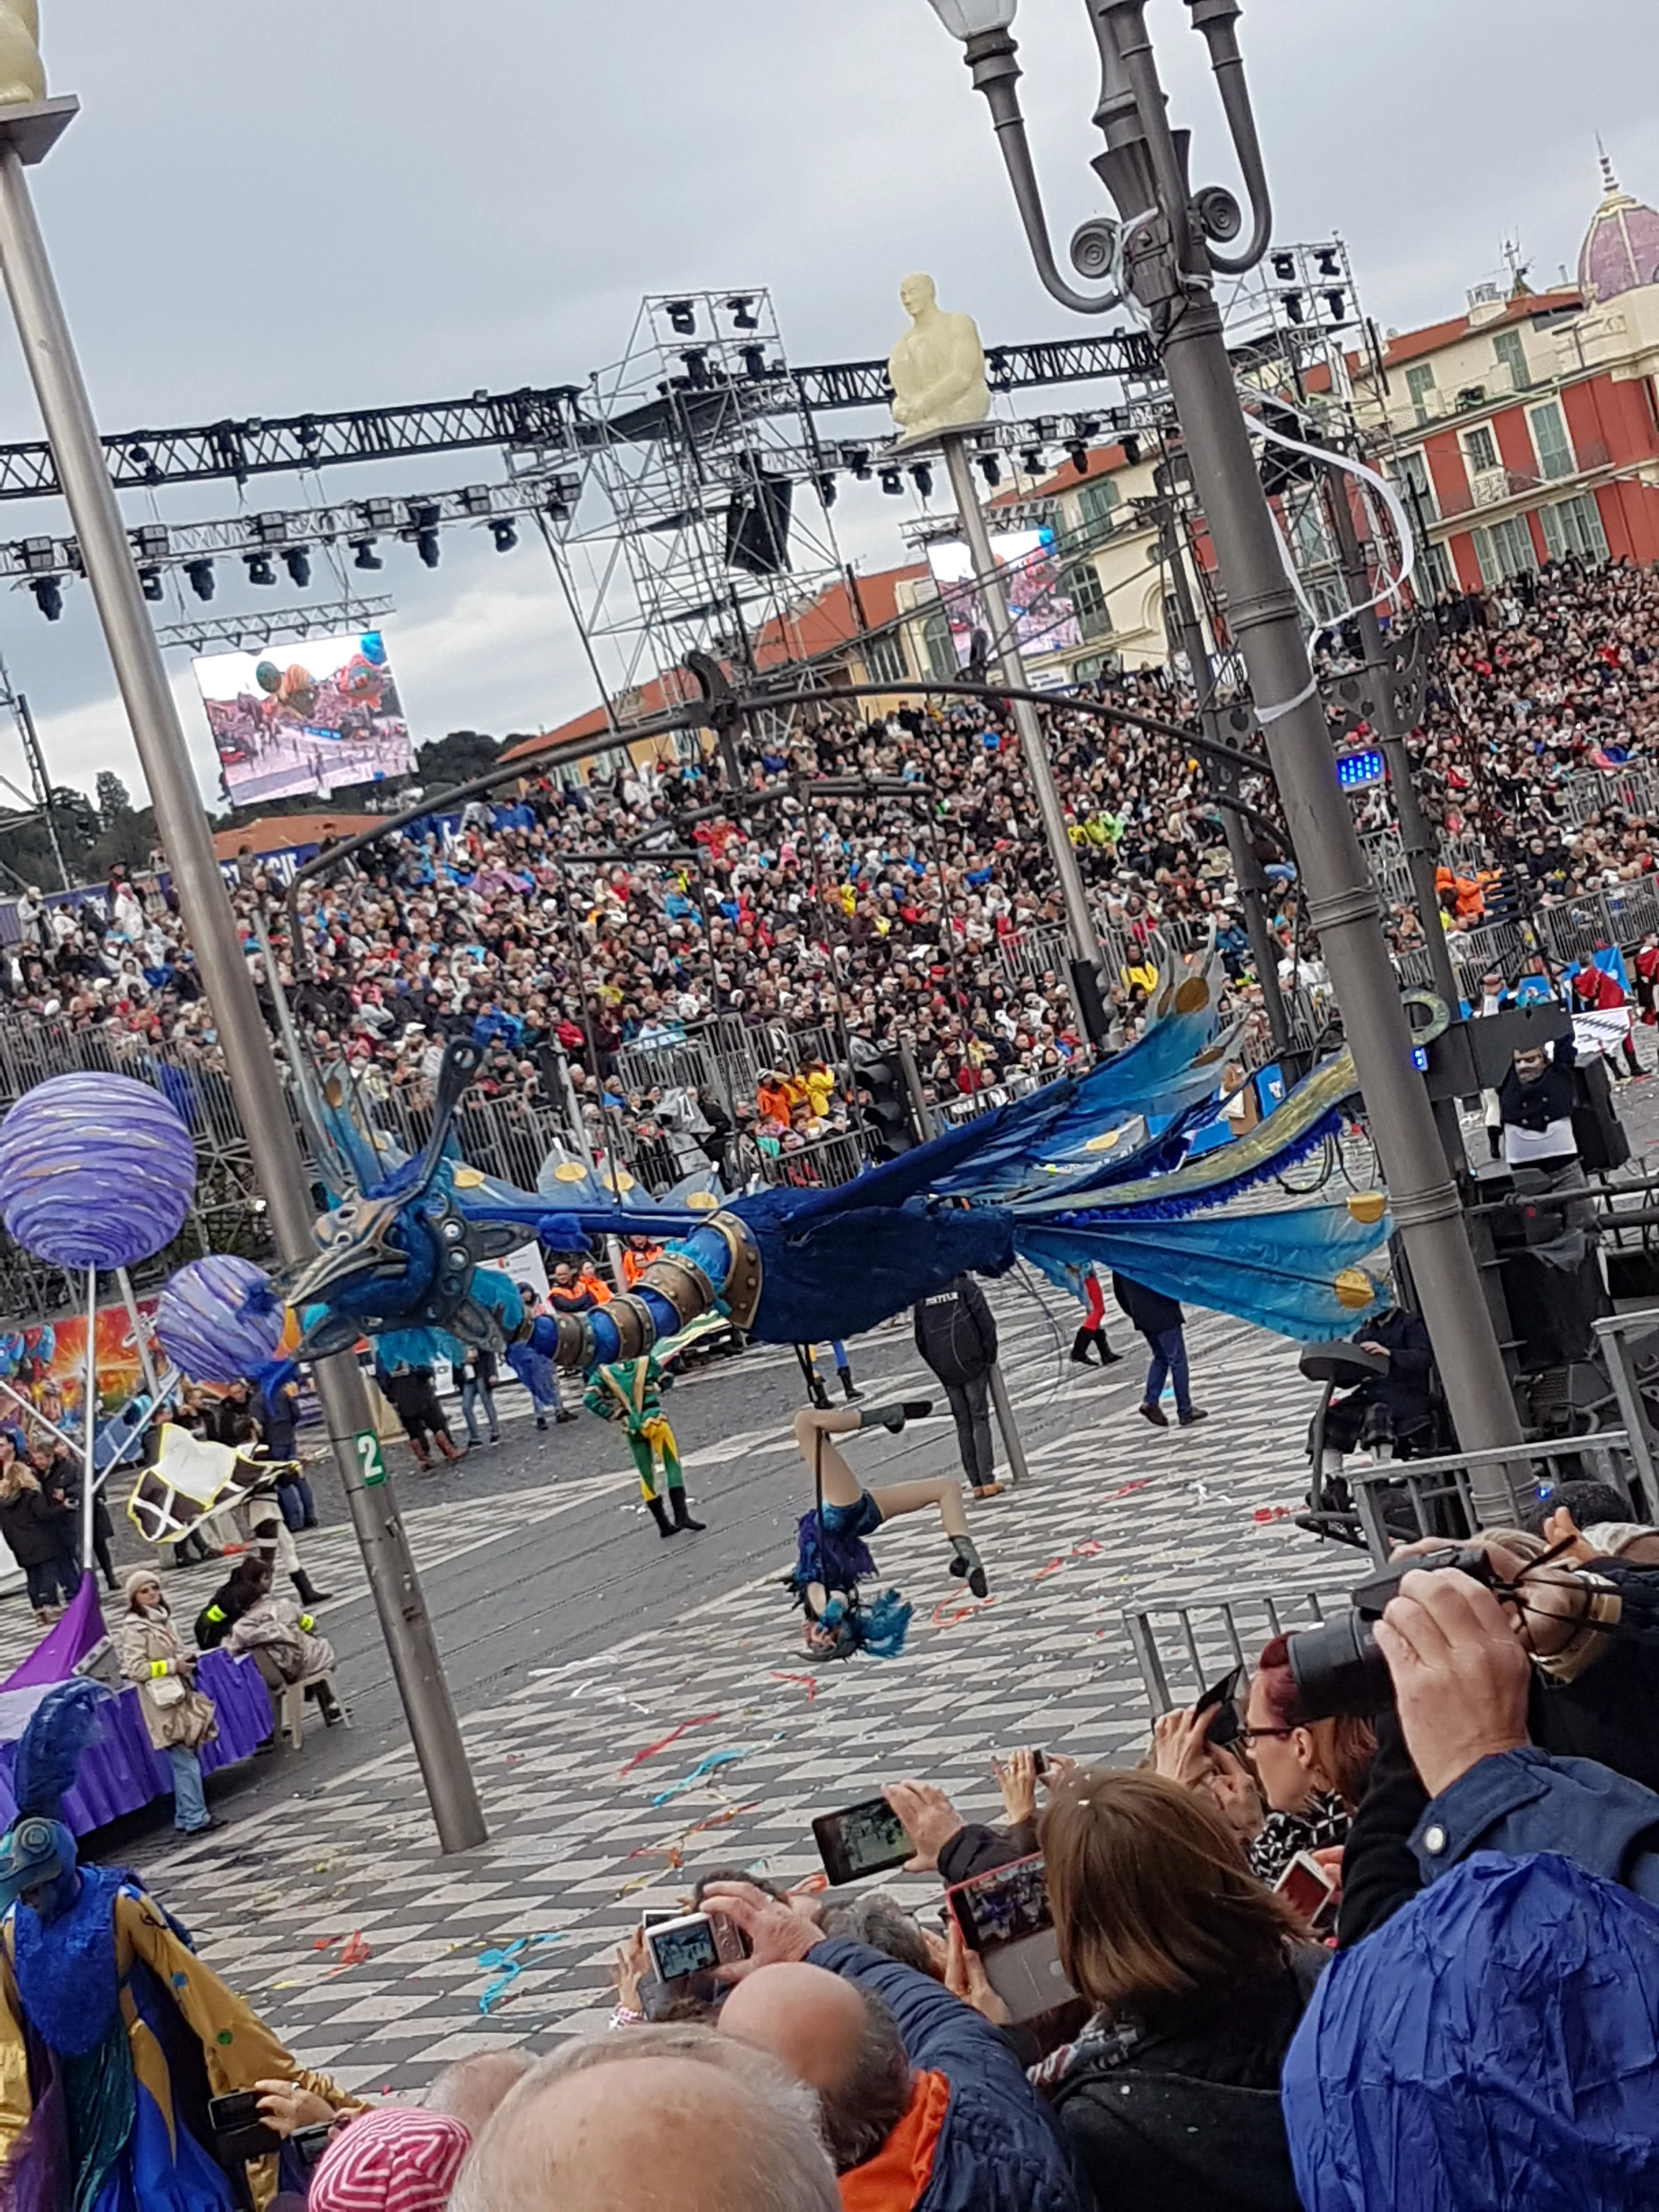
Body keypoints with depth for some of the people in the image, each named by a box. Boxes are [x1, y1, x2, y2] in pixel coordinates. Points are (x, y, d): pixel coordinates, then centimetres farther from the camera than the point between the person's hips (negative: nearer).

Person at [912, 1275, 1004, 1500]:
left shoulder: (922, 1296, 8)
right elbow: (987, 1323, -9)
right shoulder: (965, 1286, -4)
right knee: (980, 1420, 1)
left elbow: (921, 1339, 10)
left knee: (963, 1424, 10)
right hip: (972, 1365, -3)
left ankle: (976, 1484, 8)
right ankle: (988, 1480, -7)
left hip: (946, 1372, 3)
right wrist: (990, 1356, 3)